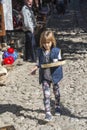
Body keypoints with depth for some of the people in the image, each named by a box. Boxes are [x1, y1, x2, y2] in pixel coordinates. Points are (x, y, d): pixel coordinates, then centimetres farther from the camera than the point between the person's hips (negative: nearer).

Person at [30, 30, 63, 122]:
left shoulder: (56, 51, -9)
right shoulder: (39, 51, -2)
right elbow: (38, 62, 9)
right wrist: (35, 68, -7)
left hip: (54, 75, 0)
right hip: (44, 76, 1)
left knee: (56, 92, 19)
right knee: (46, 94, -7)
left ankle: (57, 107, 43)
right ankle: (48, 113, -5)